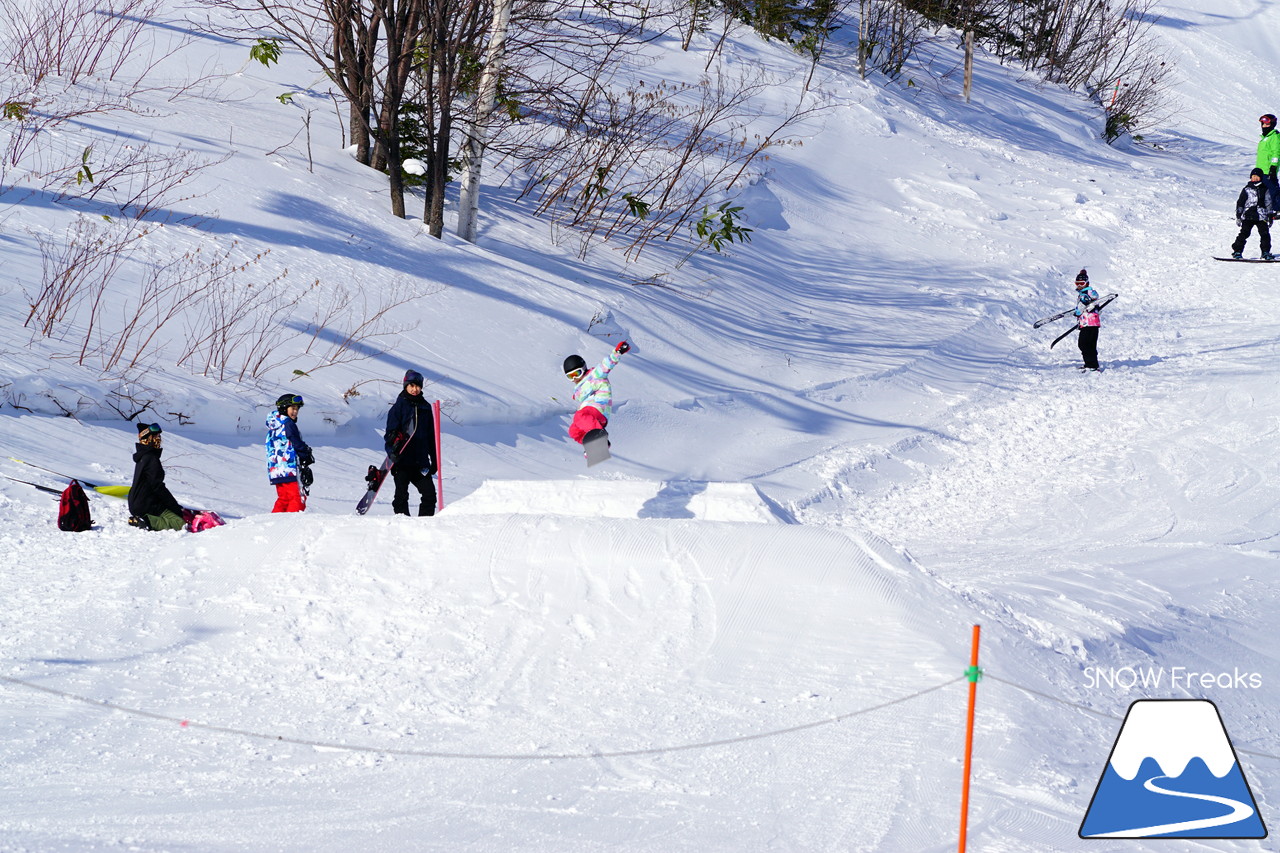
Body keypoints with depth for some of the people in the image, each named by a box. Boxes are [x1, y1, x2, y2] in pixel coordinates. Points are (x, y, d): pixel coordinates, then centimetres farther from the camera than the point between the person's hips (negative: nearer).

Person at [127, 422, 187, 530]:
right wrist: (177, 507, -9)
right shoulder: (151, 459, -16)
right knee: (180, 524, -18)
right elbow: (158, 487, -17)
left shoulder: (143, 457, 15)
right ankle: (147, 521, -21)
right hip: (146, 507, -10)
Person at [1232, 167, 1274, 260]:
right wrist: (1238, 215, 3)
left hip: (1261, 217, 2)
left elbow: (1269, 203, 16)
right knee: (1244, 233, -8)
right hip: (1248, 216, -2)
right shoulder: (1247, 189, 6)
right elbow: (1240, 203, 8)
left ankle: (1266, 252, 7)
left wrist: (1270, 216, 12)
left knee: (1265, 234, -4)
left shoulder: (1265, 190, 11)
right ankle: (1237, 251, -2)